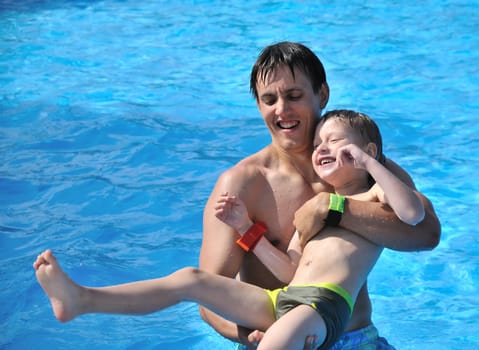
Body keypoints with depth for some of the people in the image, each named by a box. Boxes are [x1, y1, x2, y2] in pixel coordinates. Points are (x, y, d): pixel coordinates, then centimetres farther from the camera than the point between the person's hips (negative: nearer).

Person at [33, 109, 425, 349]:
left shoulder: (373, 197, 12)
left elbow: (414, 213, -13)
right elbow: (290, 271, 18)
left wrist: (368, 162, -7)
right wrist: (247, 229, 10)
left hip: (324, 305, -6)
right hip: (282, 301, 7)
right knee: (190, 279, -1)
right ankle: (82, 300, -6)